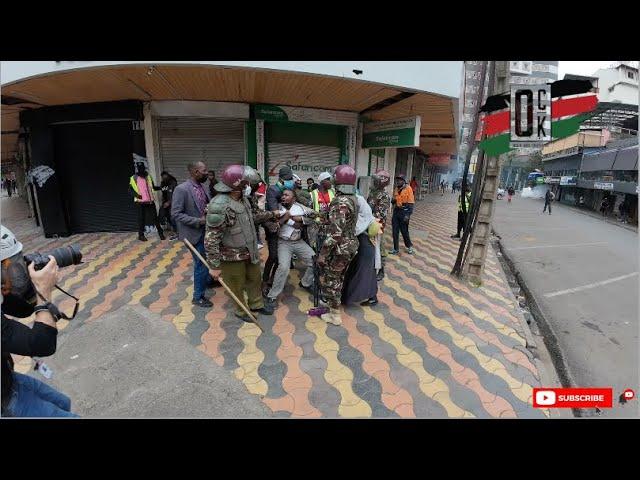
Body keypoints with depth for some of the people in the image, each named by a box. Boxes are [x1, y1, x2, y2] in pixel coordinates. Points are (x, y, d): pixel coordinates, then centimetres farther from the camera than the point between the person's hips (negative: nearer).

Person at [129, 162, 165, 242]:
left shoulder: (148, 176, 10)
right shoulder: (133, 178, 1)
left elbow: (153, 187, 13)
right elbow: (130, 189, 2)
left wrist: (160, 187, -3)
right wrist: (136, 194, -15)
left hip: (150, 200, 2)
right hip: (140, 201, -2)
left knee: (155, 217, 3)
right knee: (141, 218, 4)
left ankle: (160, 232, 12)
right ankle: (141, 235, 14)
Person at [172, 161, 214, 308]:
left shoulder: (202, 187, 3)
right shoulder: (181, 189, -20)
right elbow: (176, 213, -20)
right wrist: (198, 221, -24)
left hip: (205, 230, 7)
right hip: (194, 232, -7)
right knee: (200, 263, 2)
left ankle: (207, 280, 50)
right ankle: (198, 296, 18)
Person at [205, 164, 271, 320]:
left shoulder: (242, 198, -1)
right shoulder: (219, 206, -28)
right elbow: (211, 240, -25)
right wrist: (215, 266, -20)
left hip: (249, 251, 8)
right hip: (232, 256, -8)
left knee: (254, 278, 24)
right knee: (237, 285, 14)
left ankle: (256, 304, 48)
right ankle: (241, 311, 40)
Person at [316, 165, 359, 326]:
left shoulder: (340, 203, -25)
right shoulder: (353, 198, 4)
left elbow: (335, 233, -29)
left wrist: (322, 254, -23)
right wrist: (326, 218, 17)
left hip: (340, 248, -9)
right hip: (350, 245, 9)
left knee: (329, 280, 7)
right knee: (338, 278, 24)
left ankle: (335, 315, 19)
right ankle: (332, 302, 42)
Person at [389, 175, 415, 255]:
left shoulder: (408, 189, -10)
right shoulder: (396, 189, 9)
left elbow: (410, 203, -13)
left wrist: (408, 215, -19)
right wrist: (393, 201, -2)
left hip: (404, 212, -6)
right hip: (396, 211, 6)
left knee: (404, 231, 4)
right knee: (395, 231, 7)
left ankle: (410, 246, 26)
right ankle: (396, 249, 17)